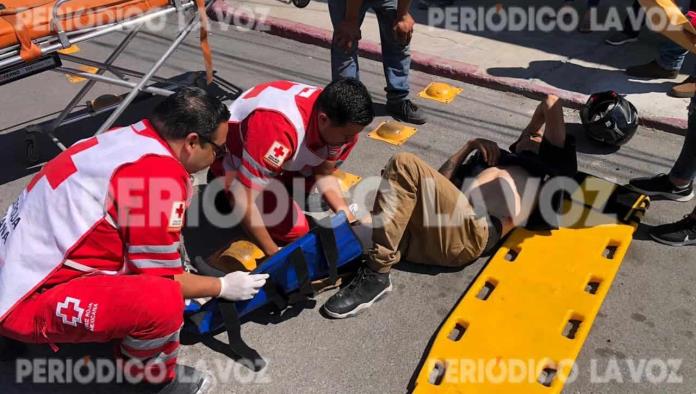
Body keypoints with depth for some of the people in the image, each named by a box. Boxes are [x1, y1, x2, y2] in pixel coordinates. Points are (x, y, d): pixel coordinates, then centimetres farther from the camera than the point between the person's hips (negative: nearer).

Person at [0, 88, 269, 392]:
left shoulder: (127, 137, 2)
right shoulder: (160, 175, -24)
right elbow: (161, 278, -13)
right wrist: (223, 287, 2)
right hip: (28, 300, -10)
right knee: (163, 301, -27)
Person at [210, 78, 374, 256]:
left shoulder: (342, 122, -20)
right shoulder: (280, 128, -43)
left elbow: (324, 174, -4)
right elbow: (243, 199, -37)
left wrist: (347, 216, -18)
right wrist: (273, 253, -29)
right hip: (235, 162, -7)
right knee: (295, 230, -15)